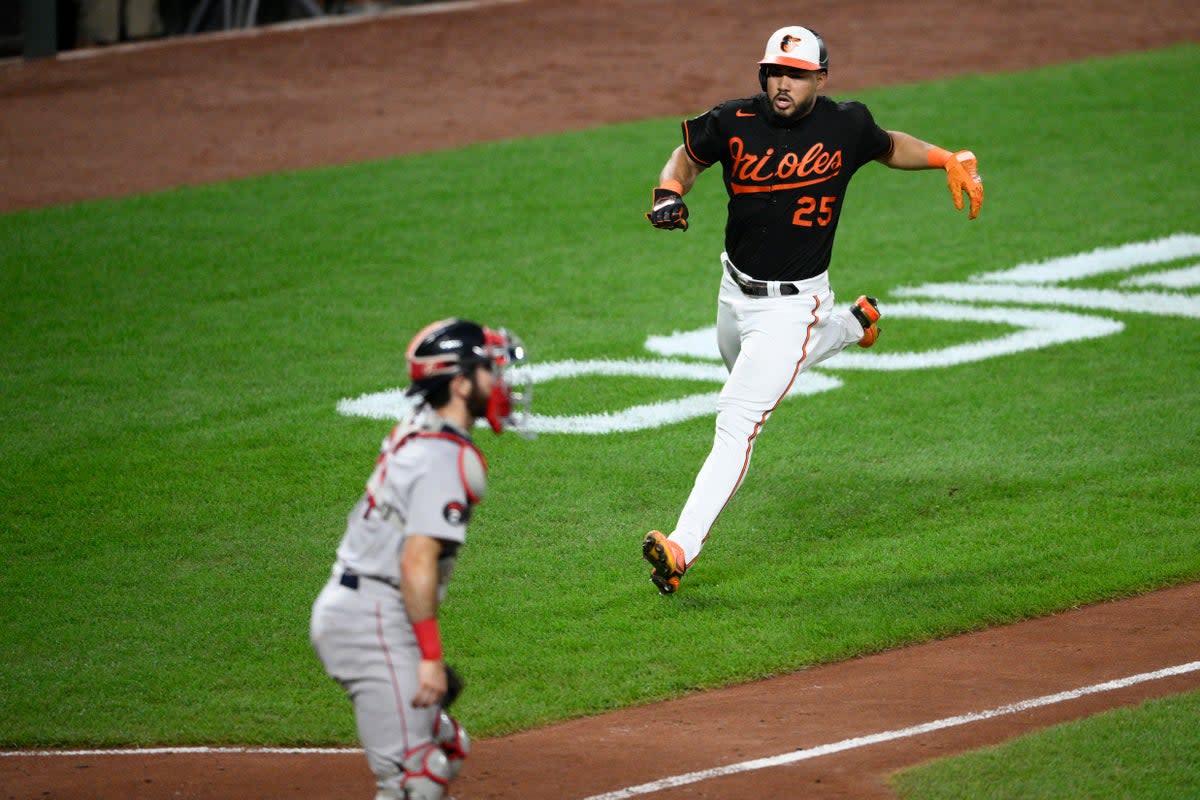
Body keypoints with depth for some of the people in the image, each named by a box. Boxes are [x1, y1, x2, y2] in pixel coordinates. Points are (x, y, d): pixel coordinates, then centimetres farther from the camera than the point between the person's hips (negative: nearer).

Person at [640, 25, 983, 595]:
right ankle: (848, 327, 57)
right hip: (736, 290, 5)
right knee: (753, 373, 33)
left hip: (792, 306, -5)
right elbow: (688, 155, 9)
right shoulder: (734, 122, -8)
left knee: (737, 422, -16)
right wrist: (669, 193, -12)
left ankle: (682, 548, -22)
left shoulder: (846, 126, -9)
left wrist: (950, 160, 2)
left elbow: (888, 146, 13)